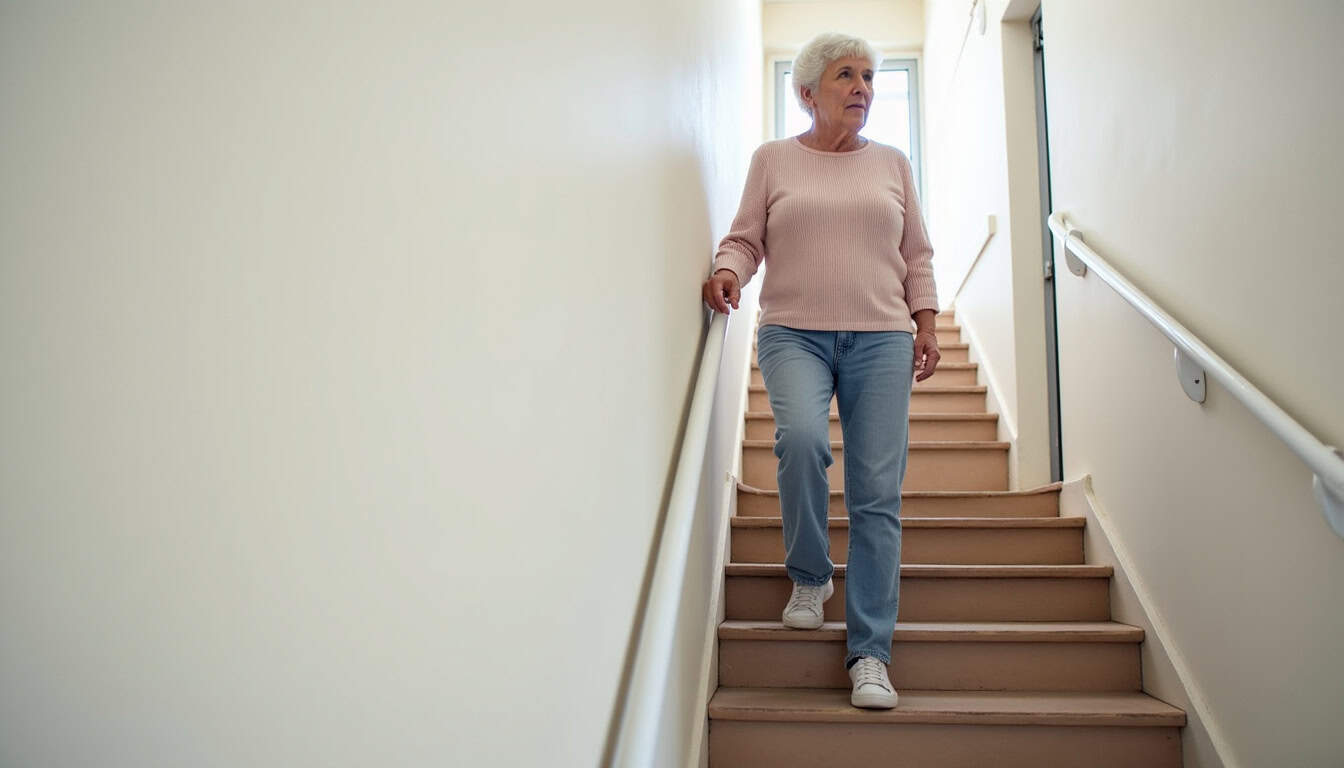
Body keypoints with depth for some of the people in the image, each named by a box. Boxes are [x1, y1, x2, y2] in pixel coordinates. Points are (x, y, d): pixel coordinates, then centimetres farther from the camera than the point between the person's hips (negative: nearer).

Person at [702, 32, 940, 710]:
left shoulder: (892, 163, 18)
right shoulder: (773, 159, 12)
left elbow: (917, 255, 19)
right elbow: (745, 238, 9)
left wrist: (925, 323, 8)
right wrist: (728, 269, -13)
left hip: (881, 339, 2)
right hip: (793, 333, -2)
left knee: (878, 494, -6)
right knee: (800, 437, -30)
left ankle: (870, 654, 0)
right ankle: (809, 577, -3)